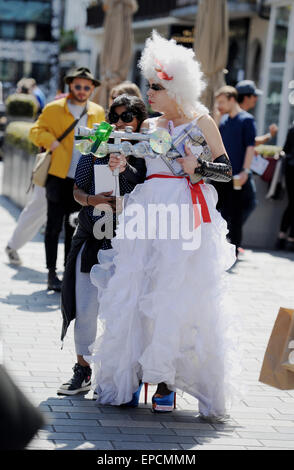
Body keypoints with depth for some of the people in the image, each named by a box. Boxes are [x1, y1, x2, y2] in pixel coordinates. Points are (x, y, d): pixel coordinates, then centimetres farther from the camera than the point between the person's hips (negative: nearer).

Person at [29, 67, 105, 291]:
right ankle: (52, 274, 6)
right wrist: (51, 141, -13)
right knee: (54, 226, -1)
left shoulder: (98, 113, 11)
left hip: (83, 180, 3)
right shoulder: (54, 109, 1)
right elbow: (36, 131, 5)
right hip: (59, 177, -3)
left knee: (74, 227, 9)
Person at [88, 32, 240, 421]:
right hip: (148, 212, 4)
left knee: (178, 299, -4)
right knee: (135, 294, -1)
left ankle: (166, 380, 2)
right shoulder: (150, 126, 15)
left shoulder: (202, 122, 3)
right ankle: (131, 375, 5)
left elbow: (227, 170, 3)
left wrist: (198, 167, -14)